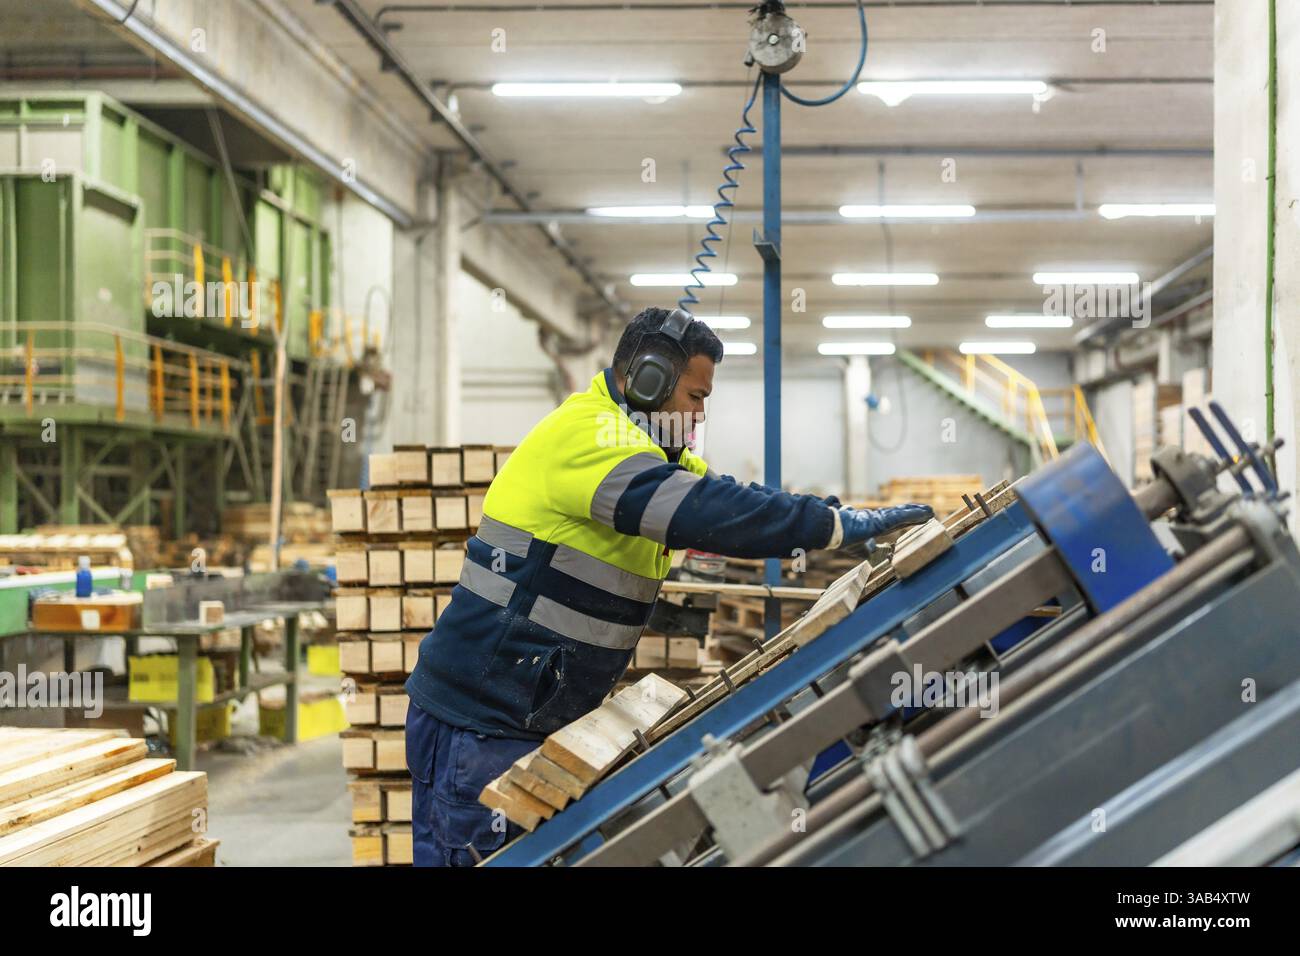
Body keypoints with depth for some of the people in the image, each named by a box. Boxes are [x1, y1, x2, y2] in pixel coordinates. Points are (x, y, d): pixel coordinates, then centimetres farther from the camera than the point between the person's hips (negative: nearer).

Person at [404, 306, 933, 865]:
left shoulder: (636, 445, 16)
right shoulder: (588, 439, -19)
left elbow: (725, 499, 15)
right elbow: (712, 514, -30)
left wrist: (847, 522, 2)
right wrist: (849, 525, -26)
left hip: (532, 721, 10)